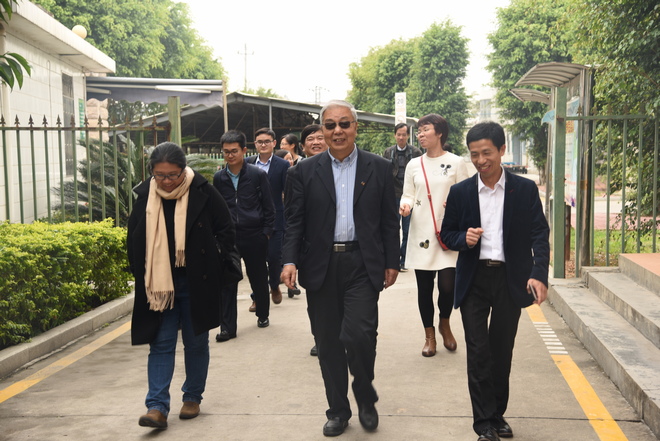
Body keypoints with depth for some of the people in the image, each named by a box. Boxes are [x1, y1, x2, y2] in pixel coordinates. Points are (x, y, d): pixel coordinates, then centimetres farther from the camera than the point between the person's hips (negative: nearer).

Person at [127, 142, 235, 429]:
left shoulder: (204, 193, -11)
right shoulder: (145, 195, -3)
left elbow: (227, 232, -1)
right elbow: (134, 241, 9)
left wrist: (207, 258, -6)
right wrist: (144, 278, 4)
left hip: (196, 284, -1)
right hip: (159, 285, 2)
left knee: (196, 343, 11)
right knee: (161, 344, 1)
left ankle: (192, 397, 26)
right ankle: (157, 407, 3)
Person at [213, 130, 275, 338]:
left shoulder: (258, 175, -3)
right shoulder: (219, 178, 5)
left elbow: (269, 207, 1)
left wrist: (266, 232, -4)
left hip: (254, 236, -2)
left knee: (258, 278, 12)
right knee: (227, 282, 0)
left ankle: (263, 315, 33)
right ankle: (227, 327, 7)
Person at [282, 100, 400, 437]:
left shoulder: (379, 168, 4)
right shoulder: (306, 170, 5)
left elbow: (389, 220, 6)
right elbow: (294, 220, 3)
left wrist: (391, 263, 3)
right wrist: (290, 260, -9)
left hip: (362, 265, -1)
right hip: (321, 266, 2)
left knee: (358, 334, -13)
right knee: (328, 343, 9)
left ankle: (366, 398, 17)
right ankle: (338, 410, 27)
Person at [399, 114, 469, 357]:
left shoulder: (456, 162, 0)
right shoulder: (414, 165, 8)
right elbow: (408, 194, 9)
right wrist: (406, 205, -13)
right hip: (421, 234, 2)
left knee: (447, 285, -8)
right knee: (424, 287, 6)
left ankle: (444, 323, 24)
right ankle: (430, 335, 25)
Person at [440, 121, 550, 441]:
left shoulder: (525, 189, 0)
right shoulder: (460, 192, 2)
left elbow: (539, 234, -3)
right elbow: (447, 235, 9)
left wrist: (539, 274, -17)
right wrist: (464, 238, -14)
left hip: (511, 280, 0)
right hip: (473, 280, 0)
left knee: (502, 351, 11)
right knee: (478, 351, -1)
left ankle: (497, 414, 28)